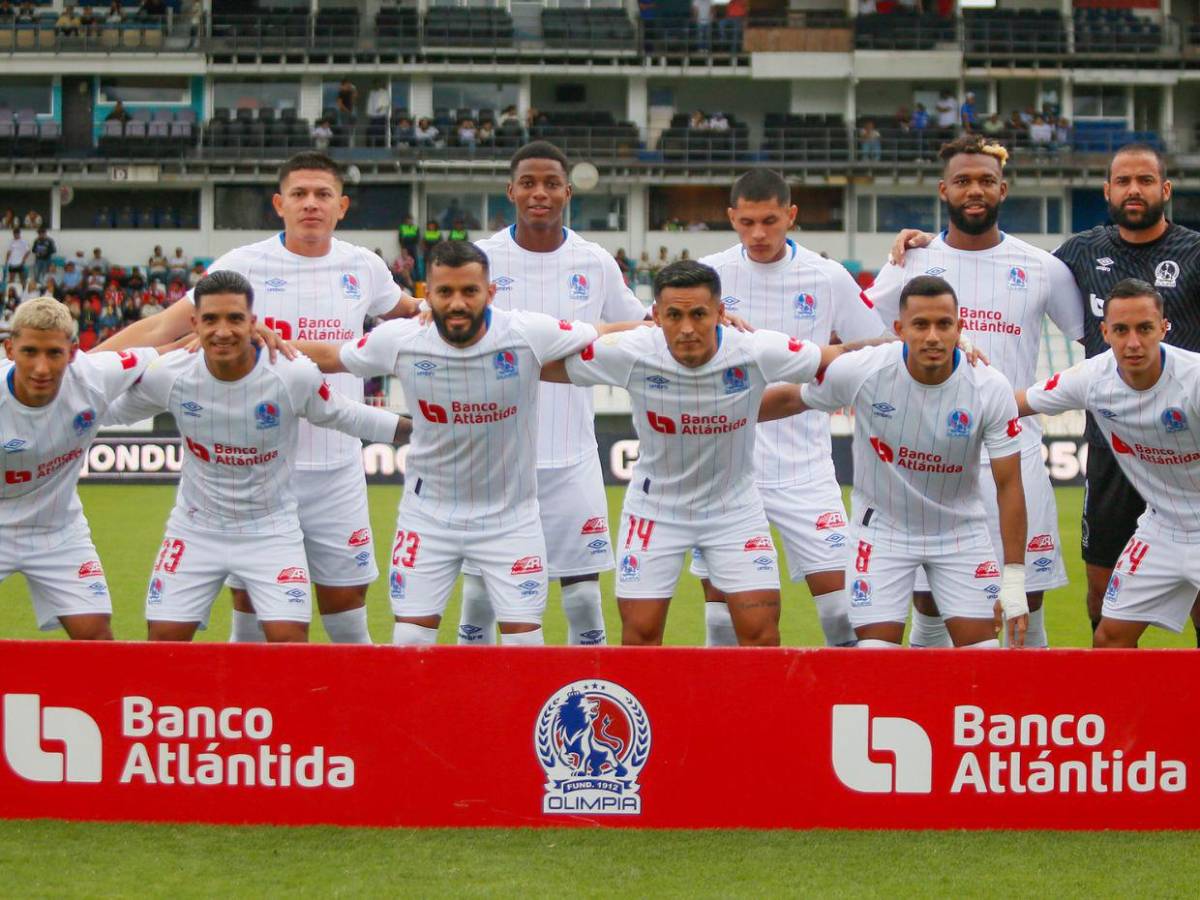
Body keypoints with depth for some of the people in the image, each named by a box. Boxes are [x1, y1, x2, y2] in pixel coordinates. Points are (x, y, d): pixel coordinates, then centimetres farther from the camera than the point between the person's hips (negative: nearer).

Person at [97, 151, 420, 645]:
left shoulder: (363, 267, 6)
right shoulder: (243, 265, -4)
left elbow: (410, 313, 27)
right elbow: (162, 328, -4)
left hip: (336, 470, 2)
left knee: (348, 621, 6)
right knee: (250, 627, 3)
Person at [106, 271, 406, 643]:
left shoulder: (294, 376, -20)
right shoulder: (168, 375, -15)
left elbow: (346, 417, -1)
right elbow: (112, 410, 6)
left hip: (272, 530, -2)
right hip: (195, 529, 2)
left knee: (290, 638, -12)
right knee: (164, 638, 0)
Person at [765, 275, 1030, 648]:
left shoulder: (992, 389, -20)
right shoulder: (859, 371, -21)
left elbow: (1008, 485, -14)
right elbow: (792, 399, 0)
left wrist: (1014, 578, -16)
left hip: (961, 531, 1)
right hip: (882, 529, 0)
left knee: (982, 646, -5)